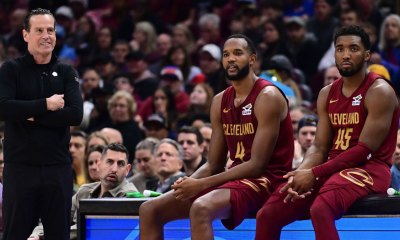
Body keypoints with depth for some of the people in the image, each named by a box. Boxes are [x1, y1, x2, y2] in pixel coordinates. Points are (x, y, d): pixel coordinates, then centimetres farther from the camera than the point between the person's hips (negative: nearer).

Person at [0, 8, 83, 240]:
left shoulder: (66, 73, 8)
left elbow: (76, 115, -7)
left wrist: (32, 116, -12)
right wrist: (46, 105, -12)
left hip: (58, 167, 2)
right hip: (20, 166, -2)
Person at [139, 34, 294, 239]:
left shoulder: (267, 97, -12)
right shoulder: (220, 101, 12)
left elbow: (257, 164, -18)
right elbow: (213, 164, 13)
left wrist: (201, 184, -21)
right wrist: (190, 182, -11)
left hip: (265, 179, -9)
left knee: (201, 208, -37)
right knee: (150, 210, -1)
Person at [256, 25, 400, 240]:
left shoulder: (379, 92, -9)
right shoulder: (327, 94, 13)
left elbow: (365, 150, -16)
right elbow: (319, 147, 10)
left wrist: (314, 174, -19)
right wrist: (301, 173, -13)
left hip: (368, 169, -7)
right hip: (333, 168, 7)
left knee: (320, 210, -36)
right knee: (267, 214, -6)